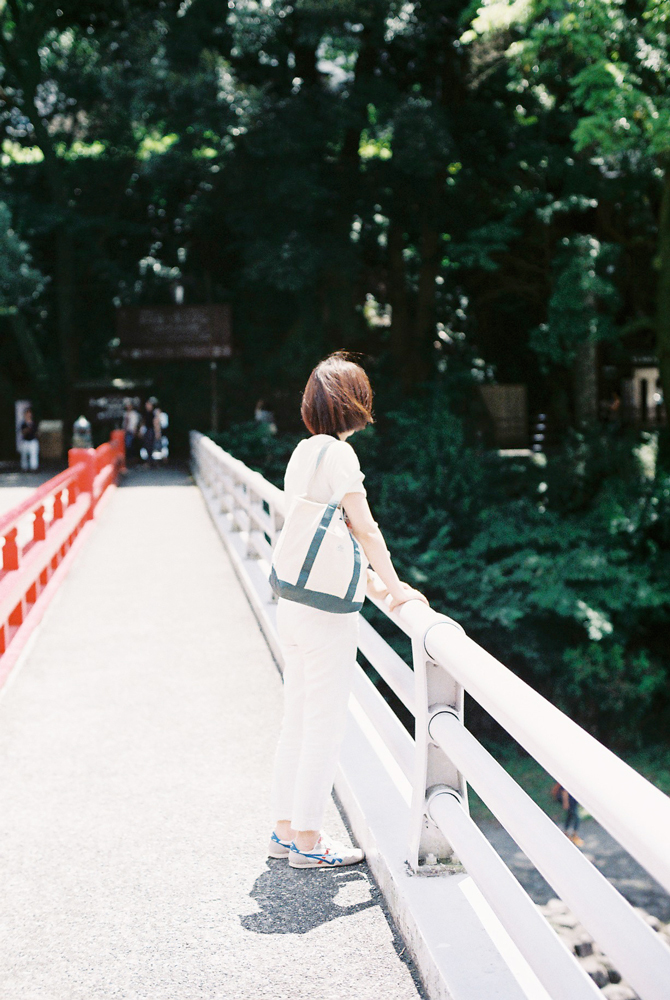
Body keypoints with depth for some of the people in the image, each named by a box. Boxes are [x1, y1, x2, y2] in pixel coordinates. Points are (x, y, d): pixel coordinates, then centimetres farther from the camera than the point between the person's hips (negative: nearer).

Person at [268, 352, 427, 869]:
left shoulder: (303, 451, 11)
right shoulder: (338, 453, -14)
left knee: (298, 719, 15)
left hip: (294, 602, 9)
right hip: (329, 609, -9)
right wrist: (396, 586, -10)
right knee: (326, 724, 0)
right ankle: (307, 840, 8)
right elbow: (364, 527, -17)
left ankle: (287, 829, 23)